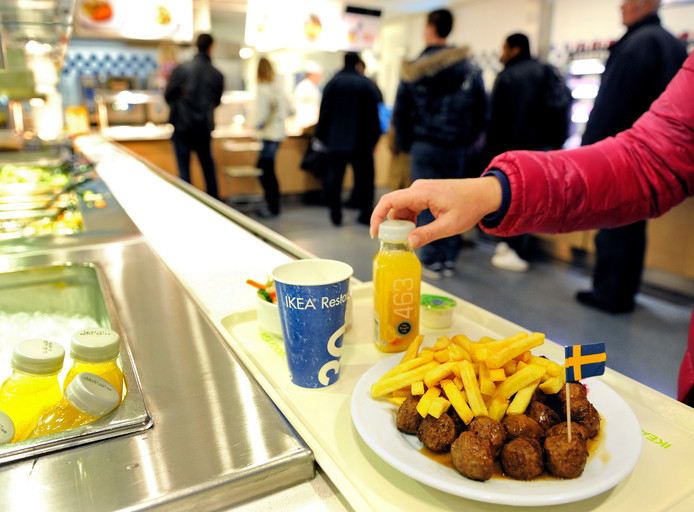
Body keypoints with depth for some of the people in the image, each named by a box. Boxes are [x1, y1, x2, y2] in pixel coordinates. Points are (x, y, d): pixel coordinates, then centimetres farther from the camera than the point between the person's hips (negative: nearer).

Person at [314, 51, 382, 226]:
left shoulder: (332, 83, 1)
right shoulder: (368, 84, 1)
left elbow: (324, 113, 1)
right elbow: (374, 115, 2)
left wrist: (321, 136, 9)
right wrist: (373, 138, 9)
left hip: (336, 140, 0)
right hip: (361, 142, 0)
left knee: (334, 178, 7)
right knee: (364, 178, 8)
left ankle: (336, 214, 7)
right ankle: (366, 214, 11)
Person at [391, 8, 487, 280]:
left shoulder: (414, 69, -2)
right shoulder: (469, 68, 3)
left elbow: (400, 113, 2)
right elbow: (480, 110, 6)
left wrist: (406, 144, 12)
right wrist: (467, 138, 14)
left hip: (423, 145, -2)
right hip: (455, 147, 2)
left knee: (426, 204, 3)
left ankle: (431, 262, 5)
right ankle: (449, 260, 15)